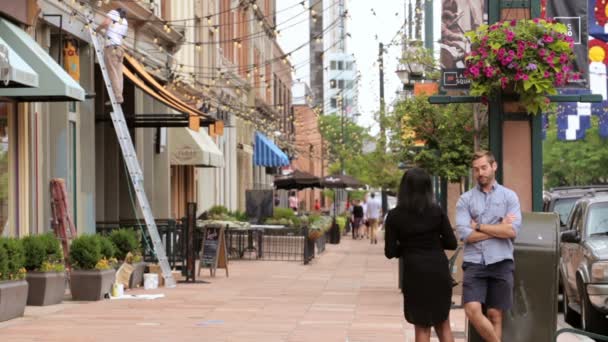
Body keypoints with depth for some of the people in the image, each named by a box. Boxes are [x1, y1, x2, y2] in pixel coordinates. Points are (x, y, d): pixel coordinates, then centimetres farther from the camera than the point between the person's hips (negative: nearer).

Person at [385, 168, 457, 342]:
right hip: (439, 270, 1)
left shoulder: (394, 216, -6)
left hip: (414, 272, -1)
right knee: (443, 324, 16)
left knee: (422, 327, 10)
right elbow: (452, 243, 0)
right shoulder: (437, 212, -3)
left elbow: (390, 252, -4)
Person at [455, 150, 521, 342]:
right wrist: (499, 228, -5)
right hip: (474, 263, 0)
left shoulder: (509, 196, 7)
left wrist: (479, 227, -4)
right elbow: (465, 234, -6)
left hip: (501, 263, 0)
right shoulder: (465, 199, 7)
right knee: (472, 310, -16)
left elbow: (512, 231, -7)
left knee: (495, 315, 4)